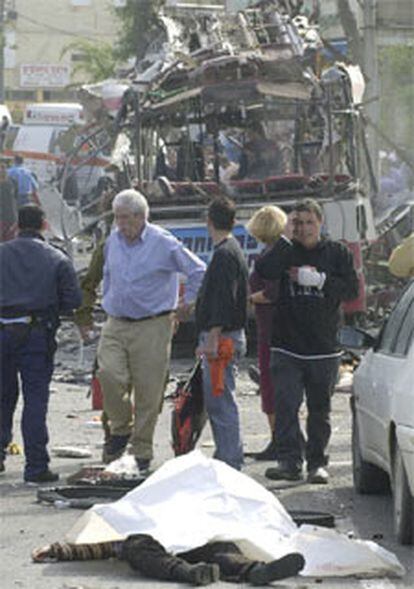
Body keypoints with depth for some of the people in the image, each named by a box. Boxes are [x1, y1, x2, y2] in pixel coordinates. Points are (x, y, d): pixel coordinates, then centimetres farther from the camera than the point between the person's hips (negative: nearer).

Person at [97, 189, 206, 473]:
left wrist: (188, 303, 1)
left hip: (151, 327, -4)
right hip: (116, 324, 4)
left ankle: (142, 454, 7)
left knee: (148, 391, -2)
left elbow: (199, 271, -2)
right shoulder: (113, 241, 10)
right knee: (109, 374, -18)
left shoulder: (163, 244, -8)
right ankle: (121, 428, 6)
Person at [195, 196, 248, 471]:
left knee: (221, 401, -8)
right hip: (227, 338, 10)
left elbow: (222, 300, -22)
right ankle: (226, 456, 20)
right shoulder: (233, 250, 18)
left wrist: (212, 338, -24)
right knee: (218, 402, 15)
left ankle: (230, 459, -7)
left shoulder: (224, 254, -14)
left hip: (221, 337, -10)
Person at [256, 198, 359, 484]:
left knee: (320, 409, 7)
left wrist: (320, 280, -14)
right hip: (287, 346, 0)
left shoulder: (337, 253, 7)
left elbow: (352, 289, -2)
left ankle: (317, 463, 14)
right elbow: (263, 271, -11)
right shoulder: (286, 252, 8)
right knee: (285, 405, -10)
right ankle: (290, 461, -10)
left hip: (324, 348, 0)